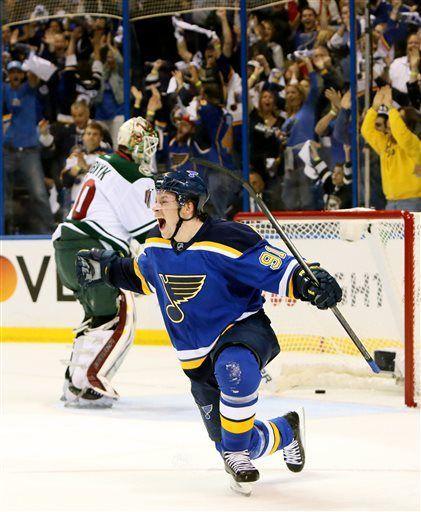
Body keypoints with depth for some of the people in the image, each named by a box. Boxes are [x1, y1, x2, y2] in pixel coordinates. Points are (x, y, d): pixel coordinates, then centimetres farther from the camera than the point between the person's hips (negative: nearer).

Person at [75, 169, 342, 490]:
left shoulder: (227, 241, -23)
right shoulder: (157, 245, -1)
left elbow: (279, 270, -22)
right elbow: (142, 276, 22)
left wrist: (312, 284, -38)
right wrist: (107, 269, 13)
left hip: (243, 329, -6)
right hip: (197, 360, 7)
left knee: (234, 370, -44)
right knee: (237, 445, 8)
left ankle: (237, 453, -22)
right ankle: (285, 432, 41)